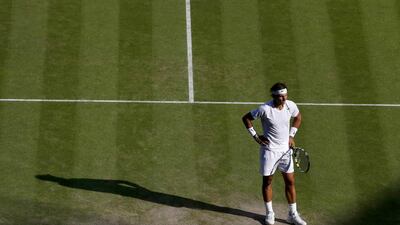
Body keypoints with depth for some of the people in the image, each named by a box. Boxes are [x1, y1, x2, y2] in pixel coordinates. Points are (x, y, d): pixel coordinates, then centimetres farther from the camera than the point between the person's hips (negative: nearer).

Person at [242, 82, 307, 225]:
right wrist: (255, 136, -10)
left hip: (285, 149, 4)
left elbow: (298, 118, 15)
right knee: (267, 181, 9)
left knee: (290, 181, 7)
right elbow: (246, 118, -8)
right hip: (269, 150, -4)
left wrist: (291, 135, 7)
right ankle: (269, 213, 24)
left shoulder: (291, 106, -7)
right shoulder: (265, 109, -20)